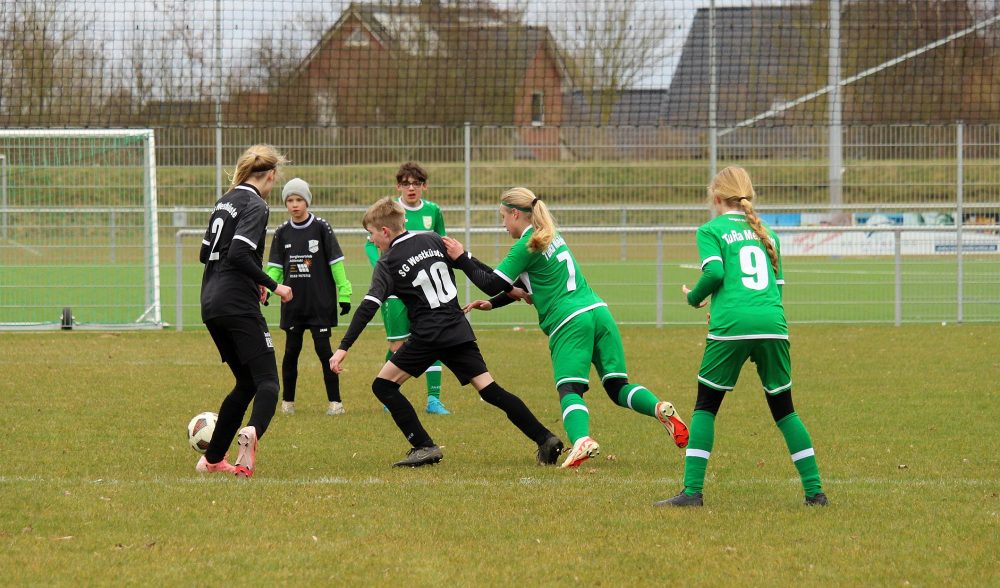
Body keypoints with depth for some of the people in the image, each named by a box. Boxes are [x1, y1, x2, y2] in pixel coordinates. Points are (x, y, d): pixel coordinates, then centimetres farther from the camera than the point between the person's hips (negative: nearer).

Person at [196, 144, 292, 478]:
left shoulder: (226, 201, 17)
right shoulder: (255, 206, -8)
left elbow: (205, 253, 21)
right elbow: (239, 253, -20)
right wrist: (272, 286, -12)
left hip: (211, 304, 8)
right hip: (238, 306, -8)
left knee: (246, 382, 18)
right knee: (267, 380, -12)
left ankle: (212, 459, 17)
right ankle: (253, 431, -42)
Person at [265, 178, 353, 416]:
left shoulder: (322, 228, -4)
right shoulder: (282, 233, 6)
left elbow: (336, 263, -4)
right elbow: (275, 269, 7)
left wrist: (344, 294, -7)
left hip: (321, 303, -3)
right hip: (293, 304, 3)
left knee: (323, 348, -5)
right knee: (291, 350, 5)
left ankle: (335, 401, 1)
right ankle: (288, 401, 15)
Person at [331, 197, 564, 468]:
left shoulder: (387, 264, -4)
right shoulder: (433, 240, 10)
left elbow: (369, 306, -14)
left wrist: (343, 348, -17)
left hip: (428, 336, -6)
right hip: (460, 331, 6)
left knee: (384, 385, 3)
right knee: (490, 389, 6)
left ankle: (424, 446, -6)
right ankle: (545, 439, -3)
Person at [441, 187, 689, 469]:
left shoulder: (527, 246, -4)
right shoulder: (552, 237, 23)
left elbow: (494, 284, -3)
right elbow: (524, 284, 32)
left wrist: (462, 258, 6)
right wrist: (492, 304, 27)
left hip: (569, 322, -8)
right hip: (599, 312, 8)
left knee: (569, 390, -14)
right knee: (617, 387, 7)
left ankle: (582, 439, -41)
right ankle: (660, 409, -21)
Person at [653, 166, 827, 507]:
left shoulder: (711, 230, 8)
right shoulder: (767, 234, 23)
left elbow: (714, 273, -7)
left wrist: (694, 298, 13)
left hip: (731, 325, -4)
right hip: (773, 325, 4)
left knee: (706, 406, 7)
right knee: (783, 409, 13)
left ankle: (692, 491, -2)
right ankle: (815, 490, 9)